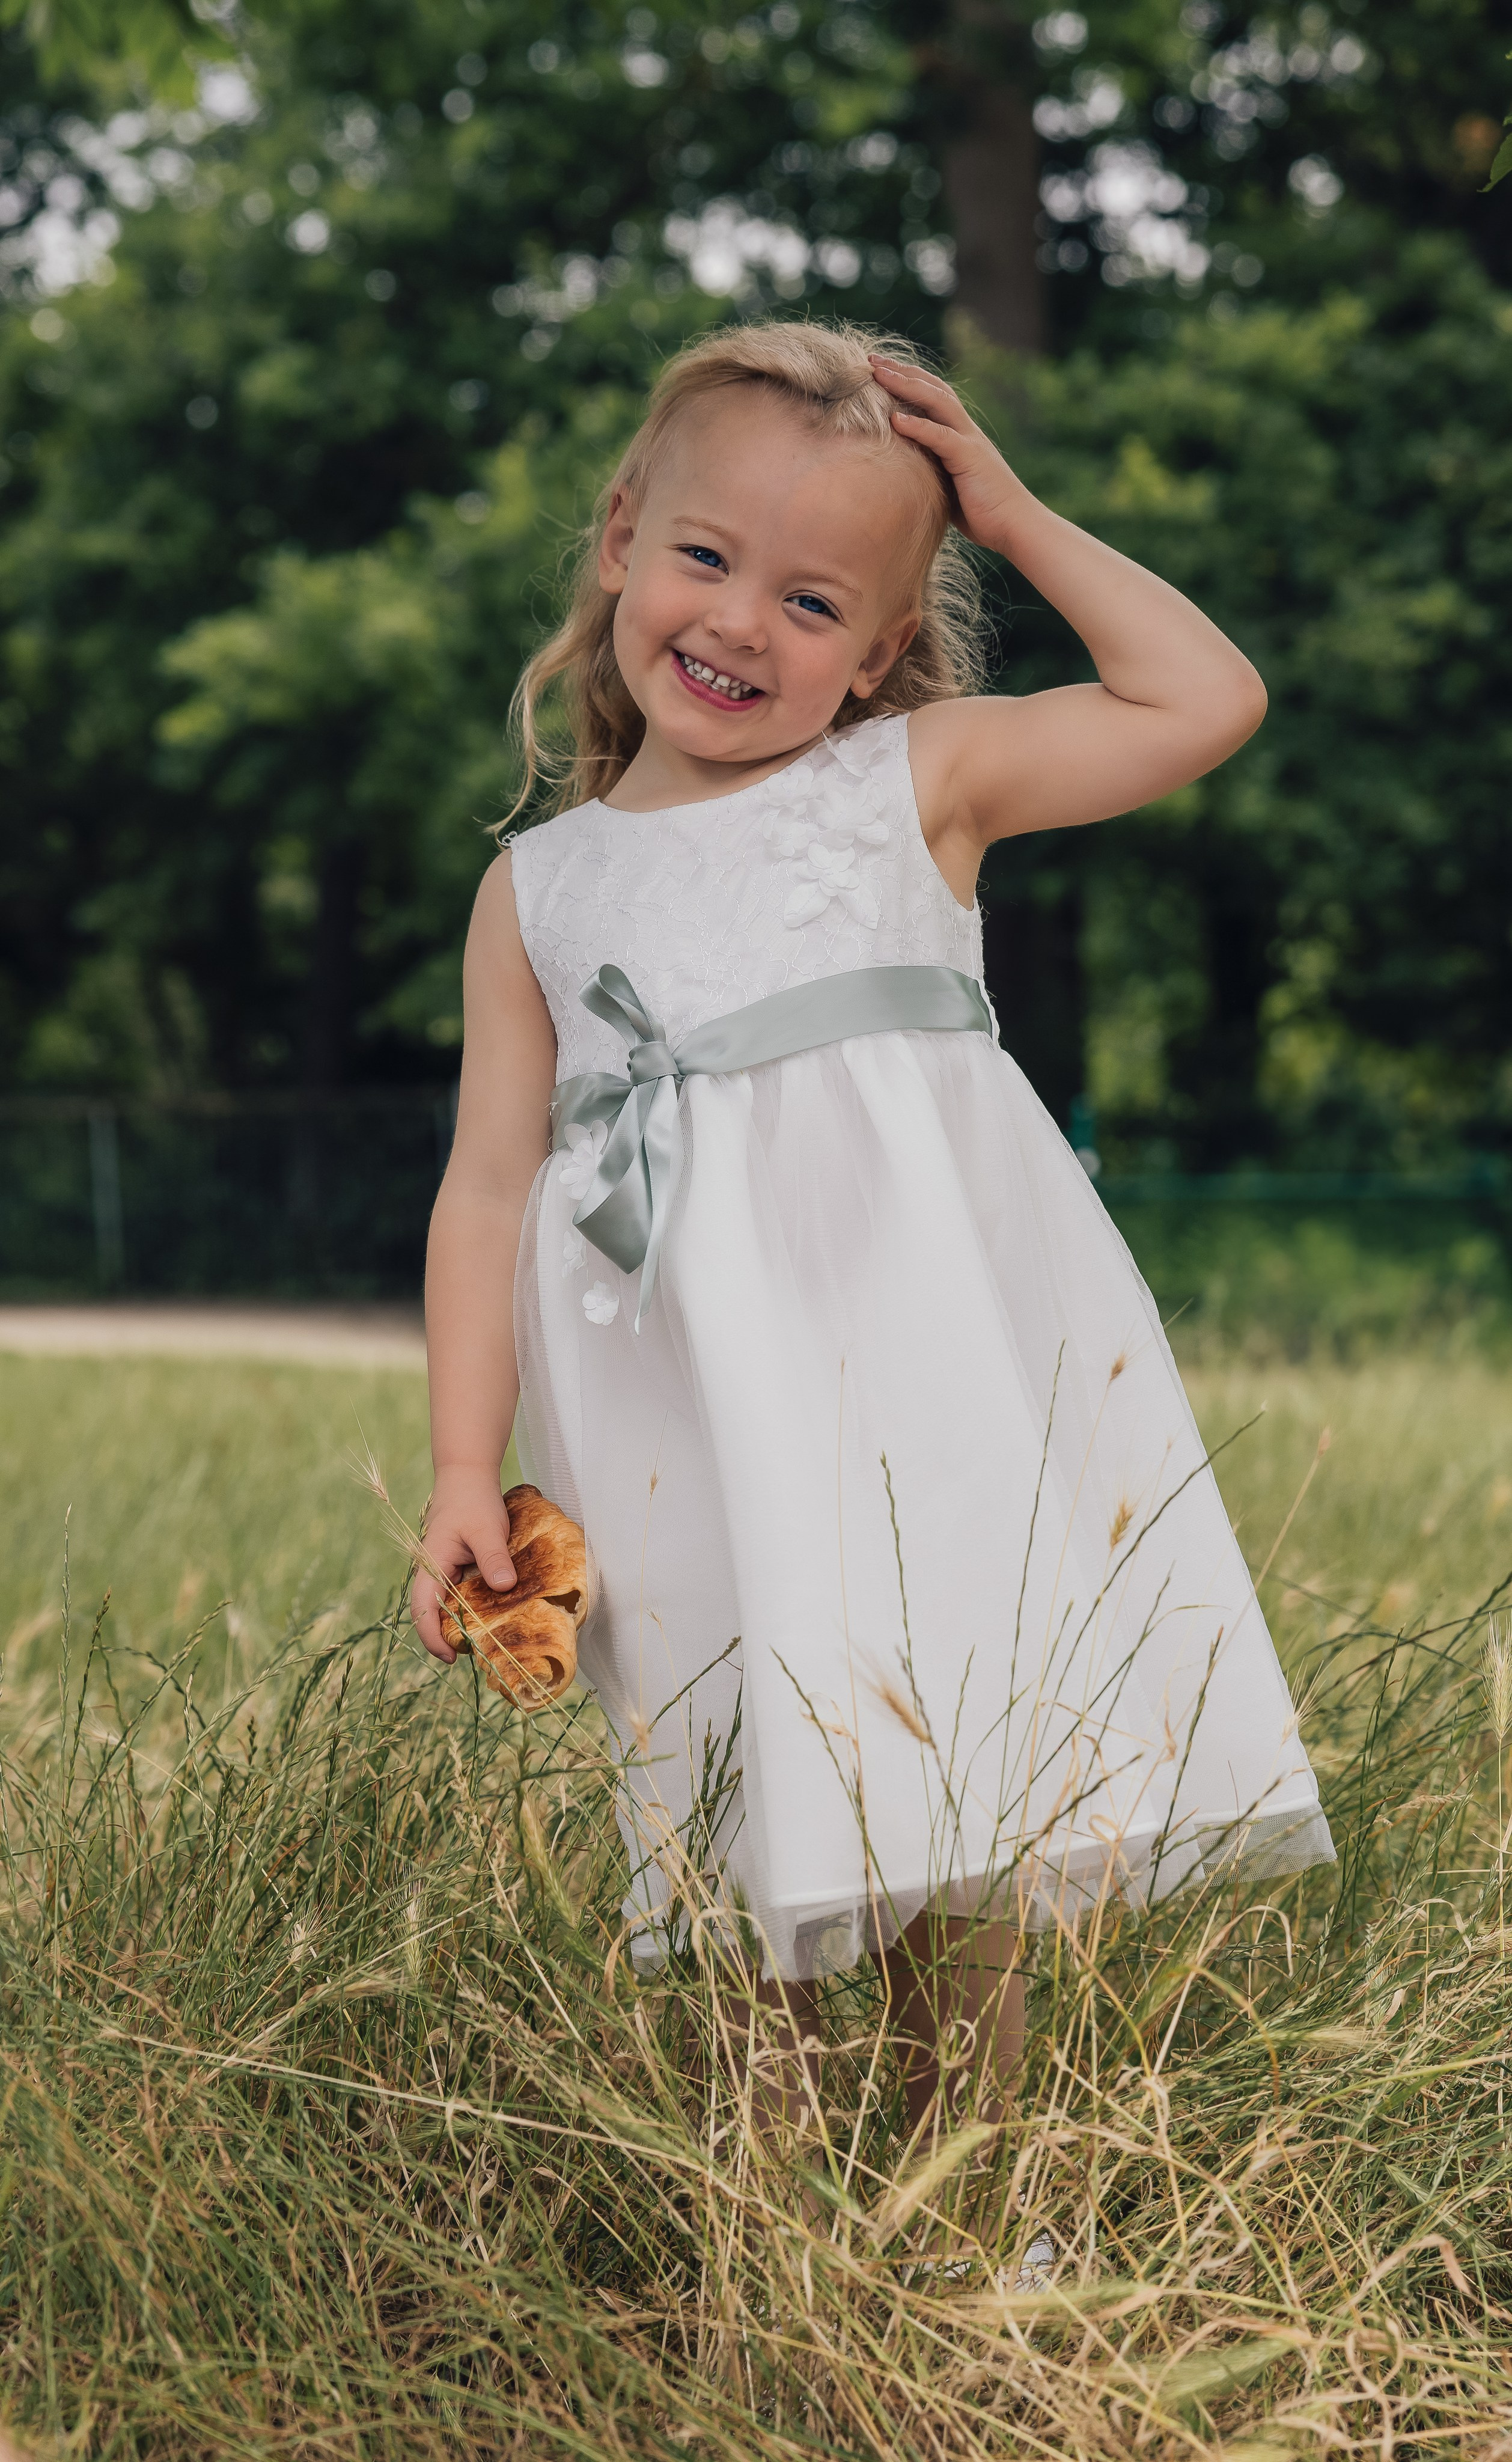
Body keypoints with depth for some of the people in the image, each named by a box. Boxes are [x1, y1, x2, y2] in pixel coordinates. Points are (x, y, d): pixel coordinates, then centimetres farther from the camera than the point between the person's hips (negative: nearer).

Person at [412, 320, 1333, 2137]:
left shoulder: (919, 781, 9)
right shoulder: (538, 893, 13)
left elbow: (1206, 699, 6)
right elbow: (491, 1183, 11)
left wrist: (1018, 520, 11)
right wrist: (465, 1471, 3)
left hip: (926, 1362, -1)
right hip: (692, 1423, 2)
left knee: (949, 1792, -2)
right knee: (739, 1845, 1)